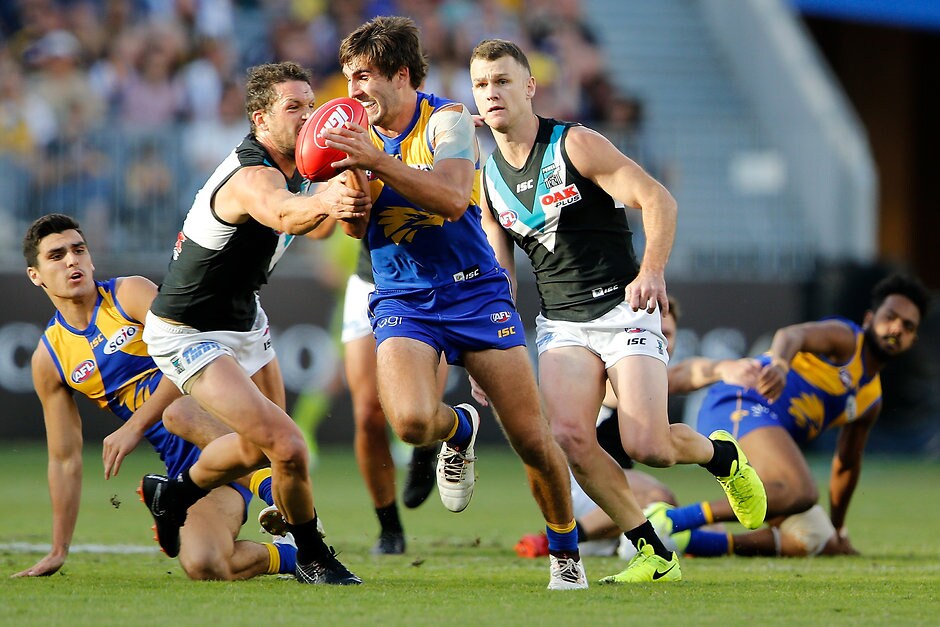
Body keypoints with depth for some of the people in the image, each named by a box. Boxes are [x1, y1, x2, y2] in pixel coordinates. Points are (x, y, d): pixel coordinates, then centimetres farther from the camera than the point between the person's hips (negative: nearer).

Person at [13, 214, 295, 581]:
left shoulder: (131, 294, -2)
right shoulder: (49, 360, 9)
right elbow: (64, 459, 14)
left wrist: (135, 427, -25)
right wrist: (58, 551, 13)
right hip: (186, 465, 3)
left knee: (178, 411, -40)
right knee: (201, 565, -26)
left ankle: (270, 486, -33)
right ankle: (290, 556, 0)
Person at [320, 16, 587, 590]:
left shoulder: (447, 120, -8)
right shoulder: (360, 136, 4)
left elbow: (452, 198, -24)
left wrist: (378, 163, -34)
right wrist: (351, 180, -16)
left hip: (475, 290, -2)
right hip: (403, 300, 2)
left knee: (533, 440, -4)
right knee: (412, 421, -28)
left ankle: (566, 557, 18)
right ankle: (459, 428, 9)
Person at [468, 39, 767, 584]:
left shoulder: (575, 145, -7)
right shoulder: (487, 178, 9)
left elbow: (658, 199, -13)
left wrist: (652, 271, -27)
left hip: (622, 309, -5)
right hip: (561, 324, 5)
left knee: (647, 447, -18)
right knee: (569, 436, -20)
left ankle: (720, 454, 18)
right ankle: (655, 554, -7)